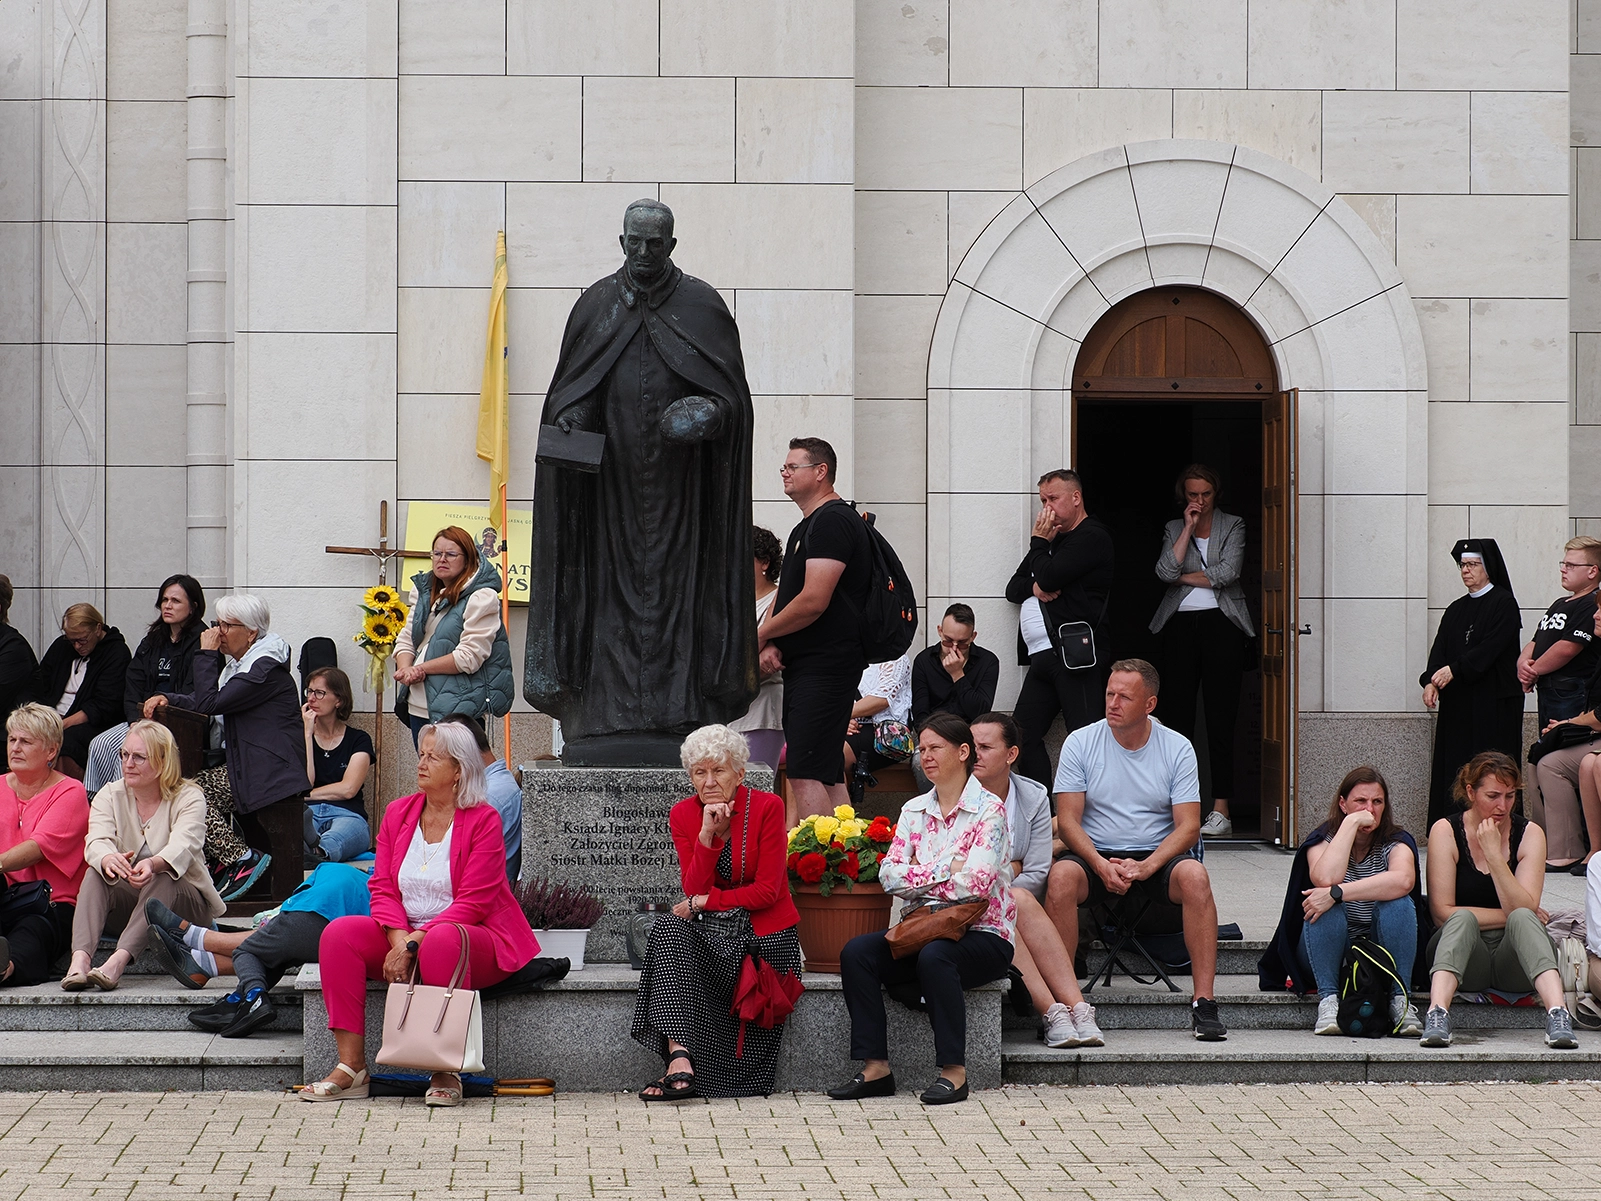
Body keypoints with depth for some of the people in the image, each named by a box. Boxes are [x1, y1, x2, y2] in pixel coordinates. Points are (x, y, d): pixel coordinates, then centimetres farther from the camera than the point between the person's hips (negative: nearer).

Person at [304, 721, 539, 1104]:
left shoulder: (483, 820, -7)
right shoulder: (398, 813, 10)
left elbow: (471, 905, -14)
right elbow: (383, 888, 4)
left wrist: (414, 943, -22)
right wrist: (399, 940, -16)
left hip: (474, 939, -5)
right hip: (404, 938, 5)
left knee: (442, 942, -39)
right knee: (340, 932, -20)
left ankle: (446, 1071, -31)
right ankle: (351, 1068, -23)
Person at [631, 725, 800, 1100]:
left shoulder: (767, 807, -7)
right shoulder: (683, 815, 4)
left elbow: (767, 890, -10)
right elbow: (693, 889, -6)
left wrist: (704, 902, -14)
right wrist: (707, 833, -17)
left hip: (766, 932, -3)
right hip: (711, 928, 3)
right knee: (669, 928, -29)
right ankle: (679, 1059, -41)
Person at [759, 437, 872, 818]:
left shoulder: (832, 521, -12)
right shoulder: (805, 528, 21)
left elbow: (813, 601, -20)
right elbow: (784, 597, 21)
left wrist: (762, 634, -6)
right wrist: (771, 644, 1)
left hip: (824, 667, -11)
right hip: (804, 666, 11)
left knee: (806, 773, -16)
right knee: (828, 775, 10)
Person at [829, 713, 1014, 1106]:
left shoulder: (988, 809, -6)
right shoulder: (915, 810, 13)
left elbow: (975, 884, -18)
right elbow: (889, 875, 1)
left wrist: (918, 877, -6)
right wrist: (945, 870, -12)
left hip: (984, 936, -6)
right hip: (924, 931, 6)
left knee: (935, 955, -37)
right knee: (856, 952, -19)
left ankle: (954, 1071, -27)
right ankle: (875, 1067, -19)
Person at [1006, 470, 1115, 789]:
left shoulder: (1092, 537, -3)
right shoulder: (1052, 539, 26)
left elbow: (1050, 577, -15)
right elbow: (1012, 588, 23)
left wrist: (1039, 542, 3)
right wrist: (1034, 588, 1)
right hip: (1043, 658, 9)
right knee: (1022, 737, 4)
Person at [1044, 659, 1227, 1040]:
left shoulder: (1177, 748, 0)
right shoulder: (1080, 743, -1)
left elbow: (1188, 826, -6)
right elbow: (1068, 819, -5)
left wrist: (1146, 867, -23)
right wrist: (1101, 865, -23)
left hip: (1157, 855, 0)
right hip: (1096, 854, 0)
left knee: (1194, 876, -32)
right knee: (1061, 876, -33)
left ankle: (1204, 1001, -29)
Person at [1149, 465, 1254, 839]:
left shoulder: (1233, 526, 9)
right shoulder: (1174, 529, 15)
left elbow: (1227, 573, -7)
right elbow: (1166, 572, -4)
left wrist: (1184, 577, 0)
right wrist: (1189, 528, -3)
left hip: (1221, 625, -2)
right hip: (1180, 625, 2)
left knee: (1221, 716, -6)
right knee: (1176, 713, -3)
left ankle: (1221, 810, -7)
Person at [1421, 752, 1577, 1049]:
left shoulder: (1530, 834, 3)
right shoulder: (1446, 832, -1)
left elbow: (1525, 908, -10)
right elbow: (1443, 912, -8)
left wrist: (1494, 855, -18)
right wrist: (1511, 914, -7)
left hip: (1513, 961, 1)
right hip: (1465, 960, -1)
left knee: (1522, 918, -31)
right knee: (1463, 919, -32)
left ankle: (1558, 1014, -53)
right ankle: (1437, 1016, -54)